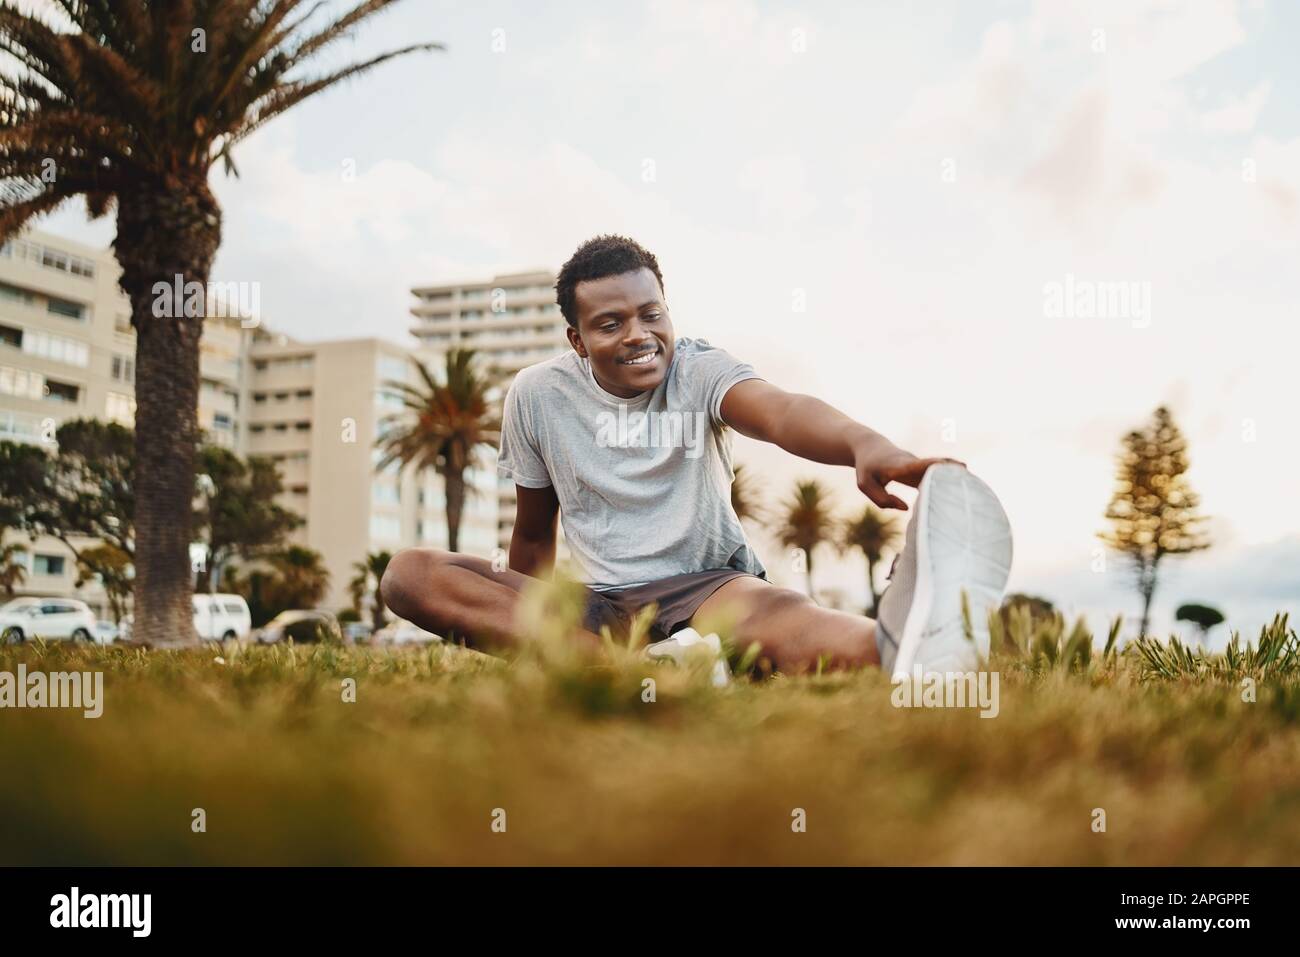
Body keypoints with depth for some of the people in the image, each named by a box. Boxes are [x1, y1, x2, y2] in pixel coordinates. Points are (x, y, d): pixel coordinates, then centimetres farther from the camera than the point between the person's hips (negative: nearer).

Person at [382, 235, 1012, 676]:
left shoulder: (699, 369, -6)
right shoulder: (537, 394, 3)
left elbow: (780, 411, -29)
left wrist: (866, 445, -52)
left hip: (709, 586, -3)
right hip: (599, 605, 3)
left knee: (766, 607, -41)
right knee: (409, 572, -21)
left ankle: (897, 646, -78)